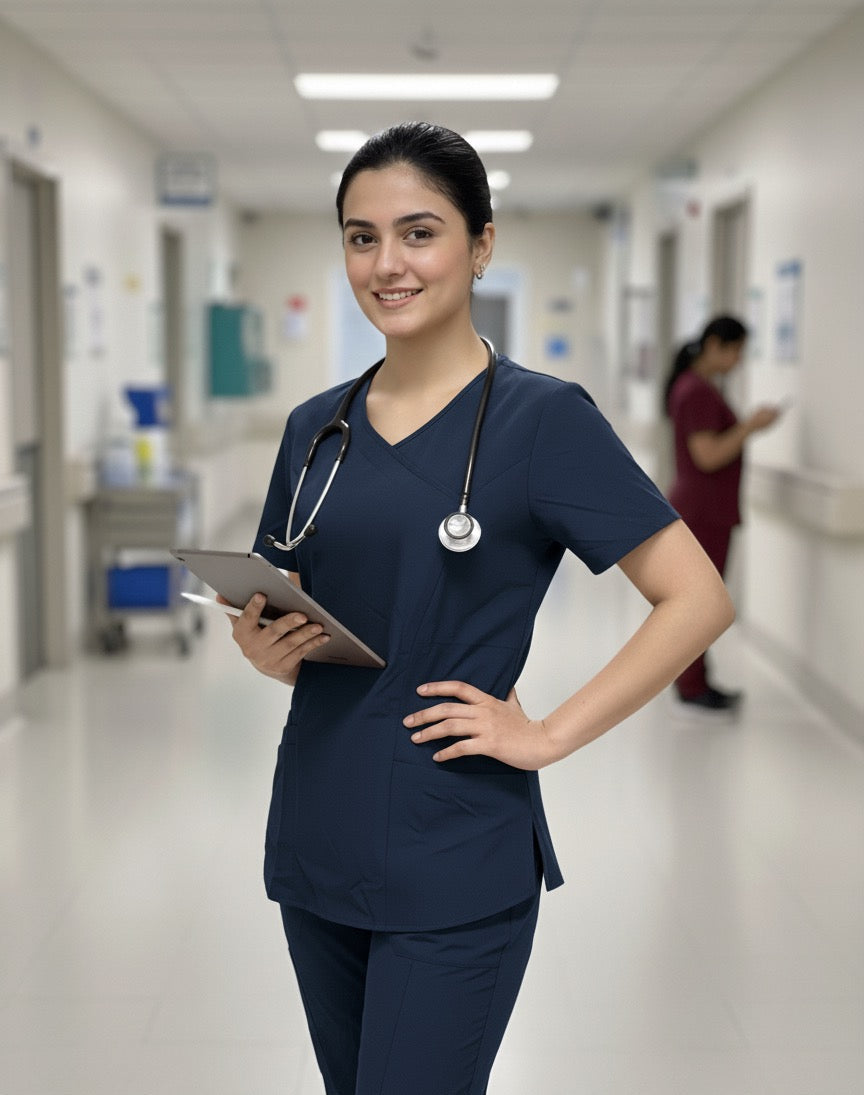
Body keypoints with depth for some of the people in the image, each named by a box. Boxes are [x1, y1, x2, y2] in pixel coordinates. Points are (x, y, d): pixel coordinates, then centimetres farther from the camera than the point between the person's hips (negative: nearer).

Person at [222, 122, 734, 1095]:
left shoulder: (541, 417, -9)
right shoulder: (316, 427, 7)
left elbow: (697, 598, -12)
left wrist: (549, 734, -14)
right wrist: (264, 644, -7)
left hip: (455, 868, -6)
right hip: (315, 840, 6)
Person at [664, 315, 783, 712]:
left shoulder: (693, 384, 14)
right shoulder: (699, 391, -17)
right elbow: (707, 457, -22)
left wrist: (746, 426, 10)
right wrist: (750, 426, -16)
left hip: (703, 510, 10)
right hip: (704, 511, -10)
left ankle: (695, 682, 20)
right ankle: (692, 688, 3)